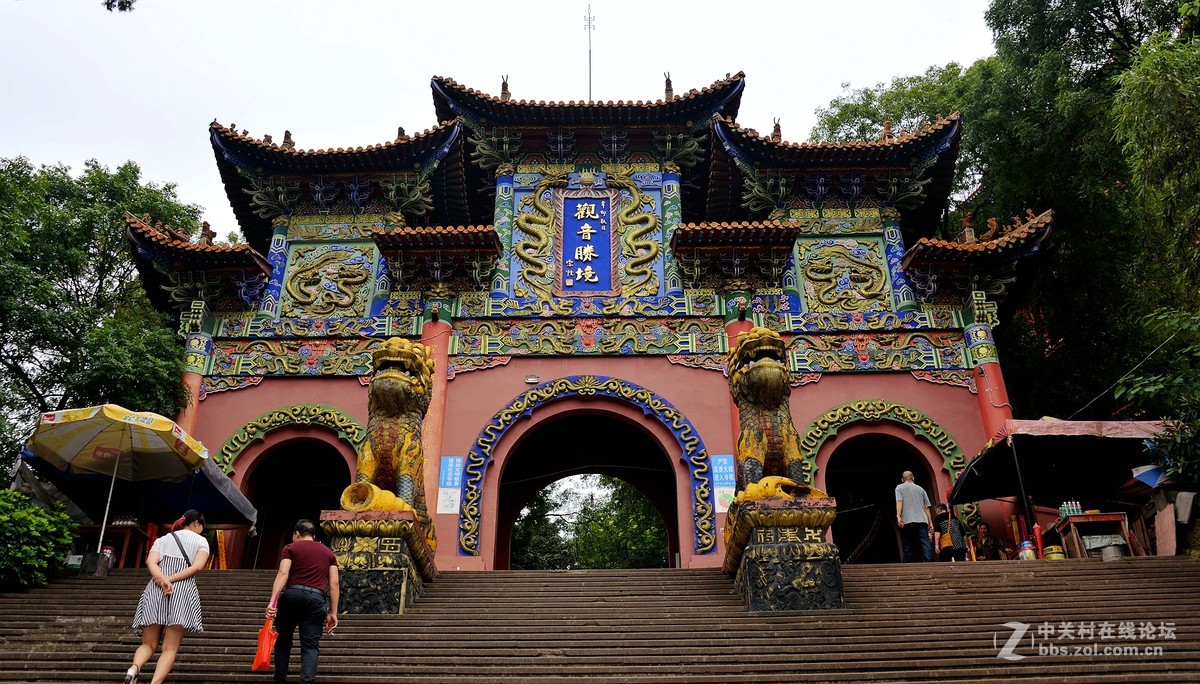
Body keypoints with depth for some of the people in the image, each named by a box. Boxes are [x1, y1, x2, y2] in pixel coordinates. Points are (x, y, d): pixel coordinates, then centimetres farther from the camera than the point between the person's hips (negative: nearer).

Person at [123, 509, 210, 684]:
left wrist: (163, 580, -11)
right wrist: (172, 580, -6)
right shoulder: (201, 541, 12)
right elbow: (197, 567, -6)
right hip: (183, 591, -3)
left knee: (149, 644, 10)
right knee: (170, 649, -2)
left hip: (155, 590, 3)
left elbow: (151, 561, 2)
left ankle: (134, 668, -22)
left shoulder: (162, 539, 21)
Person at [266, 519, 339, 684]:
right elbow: (334, 583, 13)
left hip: (292, 595, -1)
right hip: (316, 598, 1)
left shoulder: (291, 548, 12)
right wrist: (333, 612, 13)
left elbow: (283, 574, -5)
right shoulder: (328, 552, 21)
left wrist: (272, 601, -14)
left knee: (283, 641, 14)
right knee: (310, 645, 0)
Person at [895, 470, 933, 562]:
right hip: (922, 520, 2)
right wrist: (930, 523, 17)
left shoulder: (900, 487, 12)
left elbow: (899, 501, -6)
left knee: (908, 547, 4)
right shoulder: (920, 489, 22)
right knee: (926, 543, -10)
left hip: (907, 521, -2)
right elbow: (926, 507, 17)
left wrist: (898, 516, -15)